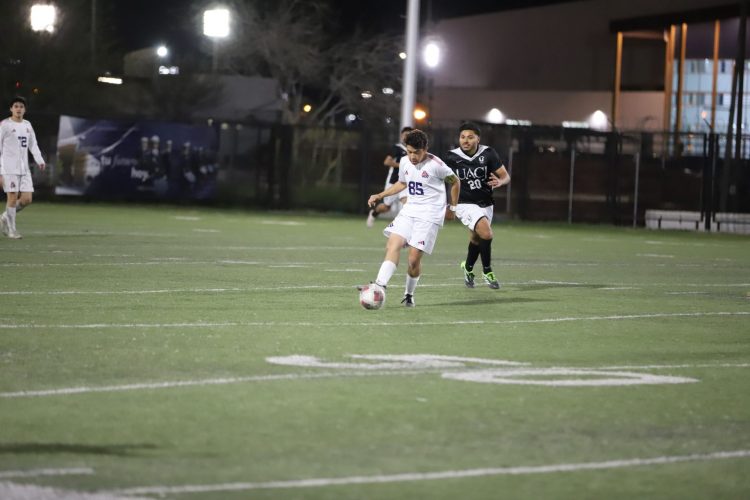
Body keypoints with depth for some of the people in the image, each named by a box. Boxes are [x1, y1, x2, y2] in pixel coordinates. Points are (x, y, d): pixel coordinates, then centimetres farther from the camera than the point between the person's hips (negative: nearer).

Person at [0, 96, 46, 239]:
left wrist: (39, 160, 3)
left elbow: (33, 145, 18)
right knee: (13, 197, -8)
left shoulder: (27, 125, 14)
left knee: (27, 199, 0)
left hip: (24, 168, 6)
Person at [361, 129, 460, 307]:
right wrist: (380, 196, 17)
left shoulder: (436, 165, -11)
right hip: (409, 211, 5)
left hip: (429, 216, -5)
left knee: (414, 257, -11)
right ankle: (380, 286, -26)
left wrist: (452, 207, 8)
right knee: (392, 244, -16)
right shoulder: (405, 162, 6)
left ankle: (409, 294, 10)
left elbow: (454, 182, 5)